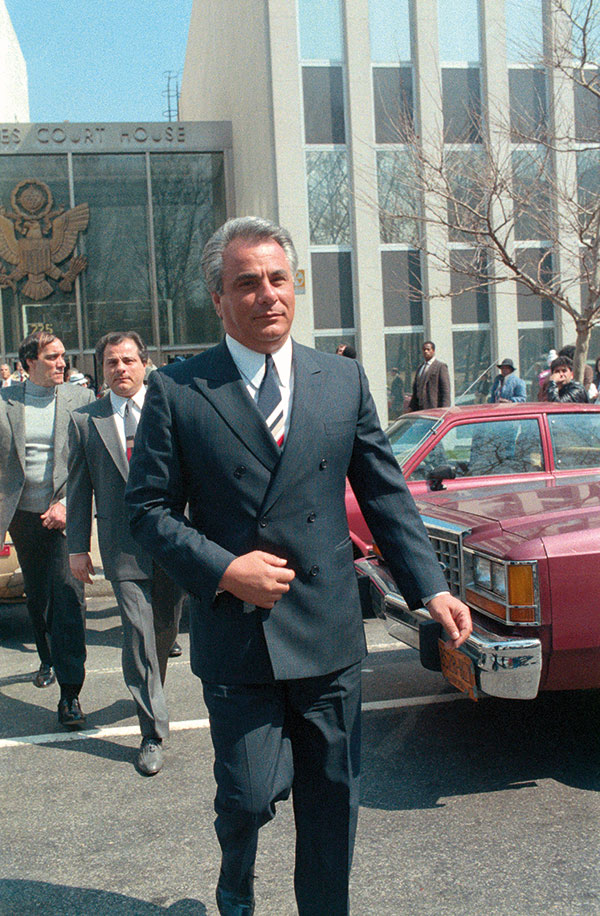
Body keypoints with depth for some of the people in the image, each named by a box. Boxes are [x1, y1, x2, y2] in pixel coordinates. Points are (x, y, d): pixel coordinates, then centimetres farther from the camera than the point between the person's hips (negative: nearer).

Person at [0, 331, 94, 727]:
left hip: (65, 514, -3)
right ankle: (49, 660, 42)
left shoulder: (80, 398, 0)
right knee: (36, 596, 18)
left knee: (68, 597, -10)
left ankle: (70, 693, -8)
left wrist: (68, 503, -12)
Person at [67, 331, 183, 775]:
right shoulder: (85, 420, 4)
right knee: (138, 635, -5)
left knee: (166, 629, 15)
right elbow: (79, 488, 6)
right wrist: (78, 547, 4)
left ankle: (151, 688, 44)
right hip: (123, 545, -1)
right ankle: (153, 734, 4)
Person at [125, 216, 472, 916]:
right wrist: (222, 569, -15)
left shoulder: (344, 380, 5)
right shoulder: (176, 391, -3)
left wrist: (430, 588, -1)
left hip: (330, 633, 3)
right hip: (235, 635, -2)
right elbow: (149, 509, -1)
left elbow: (385, 493, 7)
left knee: (332, 799, 13)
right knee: (250, 794, 4)